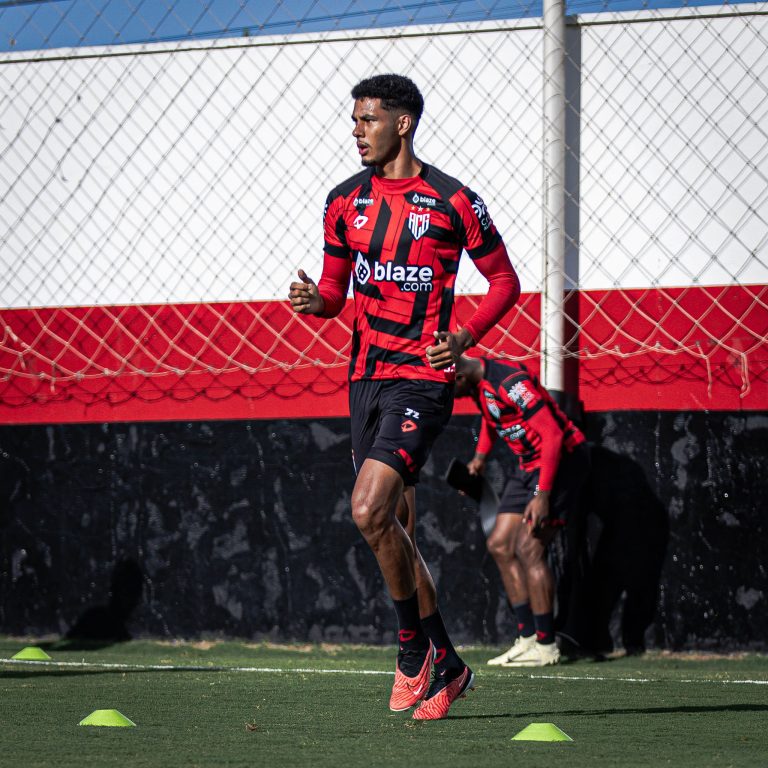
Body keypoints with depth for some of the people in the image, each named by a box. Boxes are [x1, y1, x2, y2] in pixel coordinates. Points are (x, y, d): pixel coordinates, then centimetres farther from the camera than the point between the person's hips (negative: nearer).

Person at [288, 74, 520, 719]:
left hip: (421, 377, -6)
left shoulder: (452, 201, -6)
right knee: (395, 531, 9)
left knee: (370, 512, -21)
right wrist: (314, 300, -6)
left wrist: (463, 338, -13)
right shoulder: (346, 201, 10)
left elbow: (505, 282, 2)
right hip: (366, 377, 6)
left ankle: (414, 645, -2)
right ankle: (446, 667, 20)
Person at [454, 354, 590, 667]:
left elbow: (553, 434, -26)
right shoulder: (477, 385, 3)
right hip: (527, 464, 10)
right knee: (499, 545, 5)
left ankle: (546, 646, -8)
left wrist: (543, 495, -27)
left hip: (561, 461, -10)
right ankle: (527, 639, 7)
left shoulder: (509, 381, -26)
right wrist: (479, 458, 14)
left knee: (528, 548, -16)